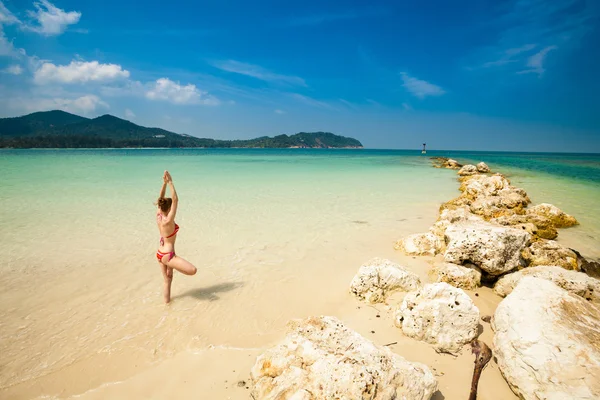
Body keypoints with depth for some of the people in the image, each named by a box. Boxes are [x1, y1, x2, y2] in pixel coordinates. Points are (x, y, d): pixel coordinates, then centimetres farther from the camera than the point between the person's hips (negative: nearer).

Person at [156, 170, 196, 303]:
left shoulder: (158, 216, -3)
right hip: (167, 255, -9)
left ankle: (167, 301, 33)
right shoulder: (168, 221, -24)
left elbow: (161, 198, 1)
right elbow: (175, 200, -30)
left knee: (167, 280, 21)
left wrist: (165, 183, -7)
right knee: (193, 270, -15)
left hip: (160, 253, 9)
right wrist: (170, 182, -29)